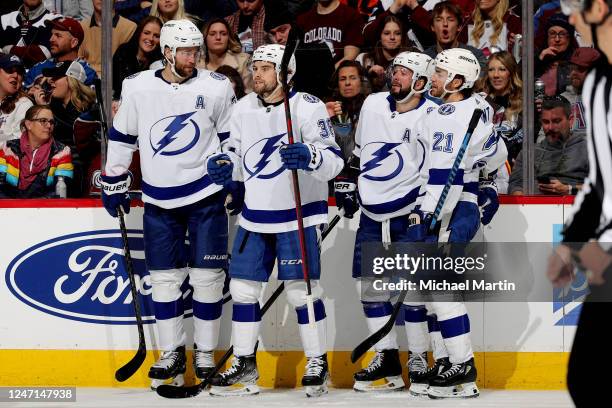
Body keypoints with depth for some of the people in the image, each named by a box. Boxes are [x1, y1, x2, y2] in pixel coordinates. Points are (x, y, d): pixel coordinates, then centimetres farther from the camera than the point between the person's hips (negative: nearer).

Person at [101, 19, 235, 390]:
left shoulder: (216, 88, -4)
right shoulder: (138, 88, -2)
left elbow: (231, 137, 7)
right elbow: (121, 136, 9)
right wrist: (114, 183, 10)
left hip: (206, 195, -1)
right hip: (159, 199, 1)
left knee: (207, 275, 0)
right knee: (164, 276, 4)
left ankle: (205, 353, 10)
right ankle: (172, 353, 15)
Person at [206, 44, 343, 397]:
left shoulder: (308, 107, -11)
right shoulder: (244, 109, 7)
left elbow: (334, 160, -15)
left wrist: (309, 157, -35)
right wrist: (226, 166, -2)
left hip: (297, 215, -6)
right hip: (255, 215, 6)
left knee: (302, 289, -6)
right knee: (243, 287, 6)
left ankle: (318, 364, 7)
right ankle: (245, 365, 17)